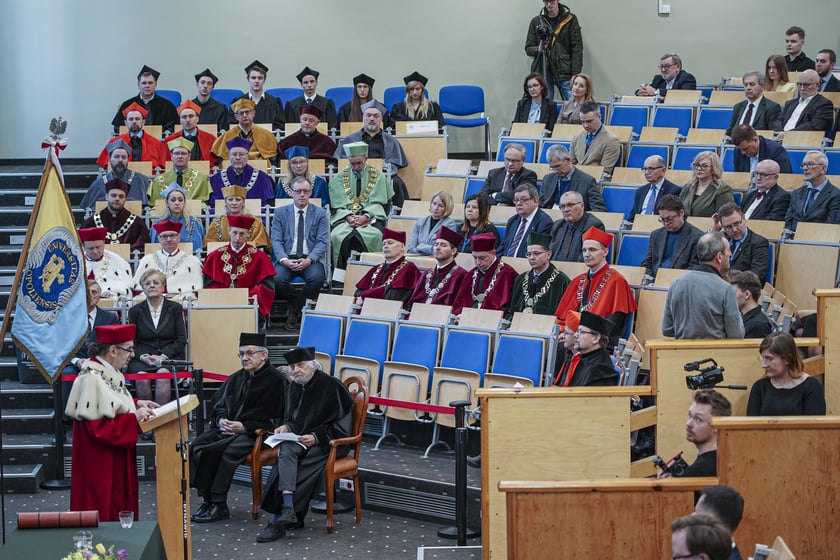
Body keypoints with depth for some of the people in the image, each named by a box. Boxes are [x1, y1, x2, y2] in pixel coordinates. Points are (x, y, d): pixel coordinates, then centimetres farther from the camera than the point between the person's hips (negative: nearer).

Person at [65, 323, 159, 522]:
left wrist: (136, 403, 7)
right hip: (100, 465, -10)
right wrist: (134, 418, -22)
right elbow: (98, 427, -25)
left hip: (117, 460, 10)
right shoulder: (92, 379, -22)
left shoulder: (109, 372, 6)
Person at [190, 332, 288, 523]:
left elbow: (276, 418, -9)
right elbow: (218, 405, 25)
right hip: (225, 428, 7)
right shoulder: (235, 379, 19)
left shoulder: (277, 381, -3)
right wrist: (221, 419, 0)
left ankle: (218, 505, -24)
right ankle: (207, 500, -16)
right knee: (195, 447, -21)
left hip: (253, 434, -7)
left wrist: (245, 427, -15)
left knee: (225, 451, -34)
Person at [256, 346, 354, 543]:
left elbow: (341, 424, -9)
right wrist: (286, 426, 1)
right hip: (299, 438, 5)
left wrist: (317, 437, -18)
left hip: (325, 443, -5)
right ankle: (288, 509, -41)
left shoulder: (332, 386, -9)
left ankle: (277, 522, -28)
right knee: (286, 450, -30)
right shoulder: (295, 387, 10)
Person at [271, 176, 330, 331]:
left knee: (317, 277, -34)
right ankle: (303, 305, -3)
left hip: (311, 259, 0)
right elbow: (276, 240, 2)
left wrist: (309, 260, -19)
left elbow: (322, 242, 0)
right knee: (278, 279, -32)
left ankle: (294, 312, -10)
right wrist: (284, 260, -17)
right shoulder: (280, 212, 11)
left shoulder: (320, 214, 8)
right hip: (287, 258, 1)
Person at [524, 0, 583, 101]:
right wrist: (538, 49, -13)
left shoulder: (570, 19, 5)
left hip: (565, 73, -2)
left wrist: (575, 74, -9)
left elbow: (577, 49, 0)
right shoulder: (536, 21, 10)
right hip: (543, 73, 2)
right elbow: (528, 48, 10)